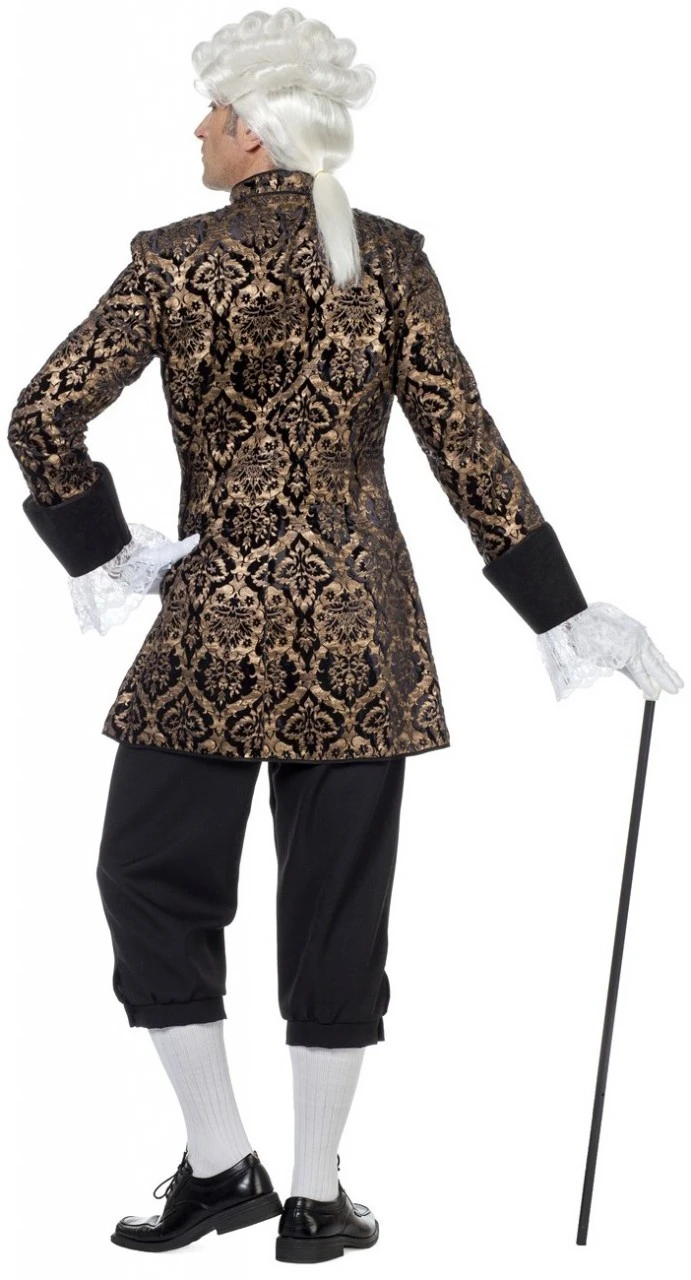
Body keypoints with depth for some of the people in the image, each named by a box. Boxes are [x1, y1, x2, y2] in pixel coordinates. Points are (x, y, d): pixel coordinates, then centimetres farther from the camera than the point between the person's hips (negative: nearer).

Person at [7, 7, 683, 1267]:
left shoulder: (176, 261, -7)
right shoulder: (394, 263, 0)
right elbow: (466, 450, -1)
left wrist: (102, 552, 3)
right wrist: (567, 618, 4)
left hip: (217, 622, -3)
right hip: (362, 632, 3)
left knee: (153, 877, 13)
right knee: (337, 903, 9)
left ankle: (221, 1163, 10)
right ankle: (316, 1199, 15)